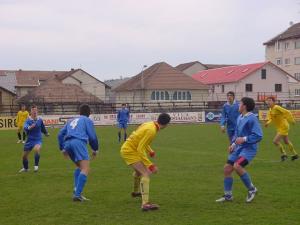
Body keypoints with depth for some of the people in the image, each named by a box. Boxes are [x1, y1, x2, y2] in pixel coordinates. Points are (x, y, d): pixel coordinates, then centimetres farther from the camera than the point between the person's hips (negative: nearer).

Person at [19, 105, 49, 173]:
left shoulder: (40, 120, -3)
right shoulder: (28, 120, -13)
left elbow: (42, 127, 18)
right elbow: (25, 128, -34)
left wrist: (46, 133, 32)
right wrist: (30, 127, -55)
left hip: (38, 140, -1)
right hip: (30, 140, 1)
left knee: (37, 149, -33)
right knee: (24, 155, 10)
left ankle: (36, 166, -16)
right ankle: (25, 168, 39)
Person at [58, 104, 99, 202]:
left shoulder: (72, 120, 34)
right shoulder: (87, 120, 19)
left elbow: (60, 134, 28)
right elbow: (92, 136, 9)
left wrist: (62, 148, 32)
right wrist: (95, 149, 22)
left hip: (68, 143, 7)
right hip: (79, 142, -6)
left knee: (79, 166, 24)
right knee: (85, 169, -12)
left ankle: (76, 191, 12)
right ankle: (77, 194, -25)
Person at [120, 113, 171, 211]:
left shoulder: (149, 124, 3)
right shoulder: (151, 130, -25)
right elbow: (140, 149, -26)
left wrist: (150, 151, 26)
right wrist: (150, 165, -26)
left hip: (126, 148, 10)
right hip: (130, 151, -10)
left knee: (139, 170, 33)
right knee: (146, 174, -19)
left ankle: (136, 192, 59)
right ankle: (145, 204, -29)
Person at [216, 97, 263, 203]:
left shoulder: (252, 118, -15)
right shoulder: (239, 118, 10)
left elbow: (258, 136, -20)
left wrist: (244, 139, -23)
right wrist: (233, 144, 10)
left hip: (249, 148, -9)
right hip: (238, 148, 9)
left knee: (237, 166, -28)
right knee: (227, 168, 4)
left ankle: (252, 189, -7)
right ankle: (228, 195, 18)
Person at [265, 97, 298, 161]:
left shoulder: (277, 108, -23)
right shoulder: (270, 110, 4)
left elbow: (287, 112, -22)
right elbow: (270, 118, 5)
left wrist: (292, 121, -17)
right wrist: (267, 123, -15)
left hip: (283, 127, -10)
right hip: (279, 127, 10)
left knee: (275, 141, -13)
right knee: (286, 142, 22)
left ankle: (284, 154, 5)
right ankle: (295, 154, 38)